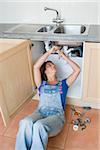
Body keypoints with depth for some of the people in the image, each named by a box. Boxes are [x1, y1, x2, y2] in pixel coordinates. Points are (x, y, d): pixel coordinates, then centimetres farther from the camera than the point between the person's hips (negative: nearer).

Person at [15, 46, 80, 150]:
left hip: (56, 115, -1)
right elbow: (36, 67, 9)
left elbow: (77, 70, 14)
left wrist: (63, 55, 16)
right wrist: (49, 52, 10)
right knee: (25, 123, -37)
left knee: (39, 126, -38)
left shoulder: (63, 84, 23)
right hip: (40, 112, 1)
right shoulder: (42, 85, 23)